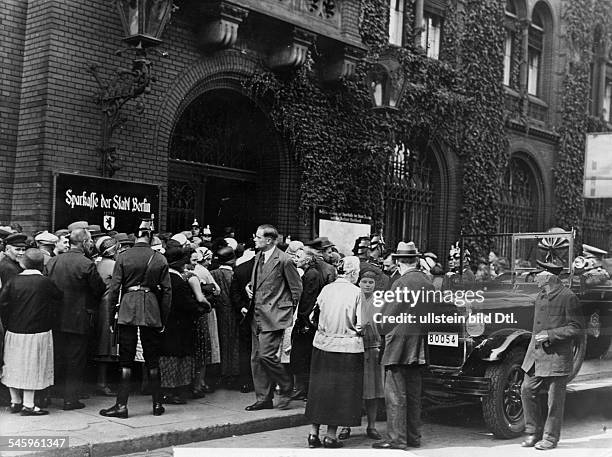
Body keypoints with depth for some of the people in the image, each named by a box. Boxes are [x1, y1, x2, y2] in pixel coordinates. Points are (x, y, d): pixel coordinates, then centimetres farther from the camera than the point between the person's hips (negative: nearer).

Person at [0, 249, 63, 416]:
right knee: (31, 367, 3)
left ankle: (15, 401, 24)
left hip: (14, 332, 4)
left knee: (14, 366, 15)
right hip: (37, 332, -4)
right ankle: (28, 405, 4)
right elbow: (59, 297, 1)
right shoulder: (45, 282, -10)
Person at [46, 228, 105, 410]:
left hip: (55, 319, 5)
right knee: (76, 360, 5)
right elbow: (100, 290, -10)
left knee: (57, 358, 16)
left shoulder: (52, 262, 1)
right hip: (79, 320, -5)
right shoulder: (87, 264, -16)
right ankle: (71, 399, 7)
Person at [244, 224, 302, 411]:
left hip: (273, 316, -8)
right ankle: (263, 399, 16)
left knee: (266, 355, -14)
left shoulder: (284, 261, -12)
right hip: (257, 316, 8)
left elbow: (296, 288, -5)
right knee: (256, 358, 8)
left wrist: (288, 310, -2)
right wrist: (250, 285, 8)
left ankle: (287, 388, 9)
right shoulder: (258, 257, 13)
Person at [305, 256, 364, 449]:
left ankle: (314, 433, 17)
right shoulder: (356, 293, -12)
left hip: (322, 345, 4)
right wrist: (352, 329, 6)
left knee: (319, 388, 13)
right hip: (347, 348, -4)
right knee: (340, 391, 7)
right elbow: (361, 325, -14)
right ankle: (331, 435, 10)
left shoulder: (326, 289, 0)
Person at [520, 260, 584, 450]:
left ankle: (551, 438, 14)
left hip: (556, 356, -7)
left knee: (554, 398, 2)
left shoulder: (568, 297, -12)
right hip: (536, 354, 8)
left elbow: (576, 327, -13)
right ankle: (535, 432, 19)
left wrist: (549, 335, -18)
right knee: (527, 390, 6)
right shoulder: (540, 296, 12)